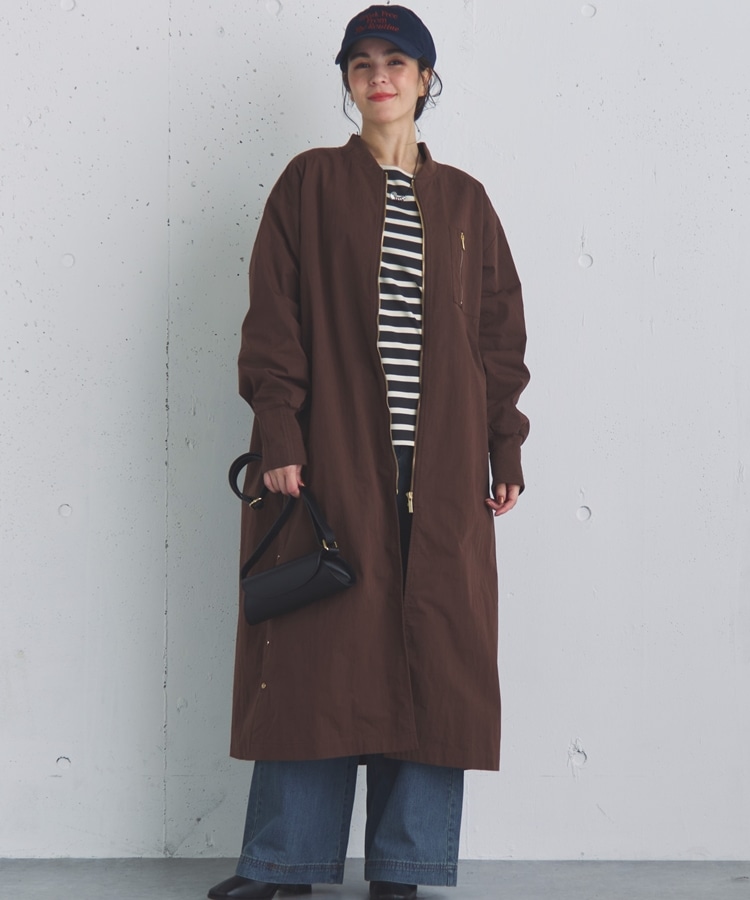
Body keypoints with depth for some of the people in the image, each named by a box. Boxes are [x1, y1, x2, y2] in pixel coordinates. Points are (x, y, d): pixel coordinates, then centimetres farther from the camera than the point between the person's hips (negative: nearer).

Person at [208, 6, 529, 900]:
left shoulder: (463, 201, 13)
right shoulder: (311, 182, 6)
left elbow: (499, 331, 12)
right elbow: (273, 314, -1)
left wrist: (506, 448, 6)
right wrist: (278, 438, -10)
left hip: (441, 467, 2)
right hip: (332, 455, -2)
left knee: (432, 654, 0)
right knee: (316, 650, -2)